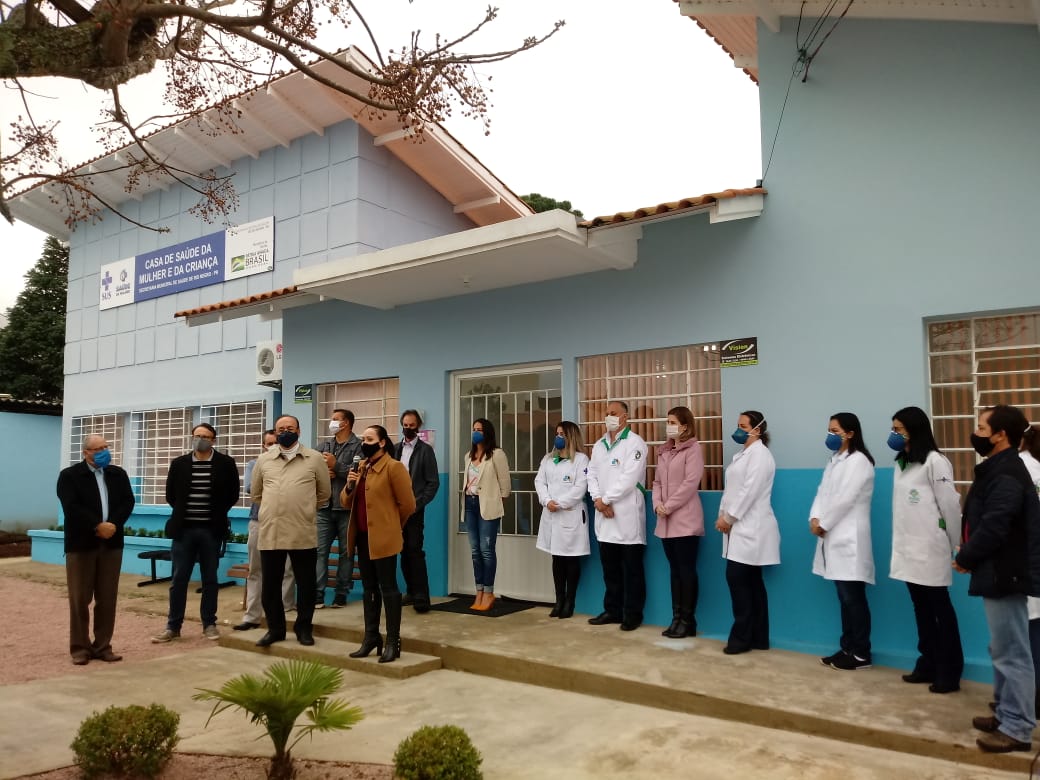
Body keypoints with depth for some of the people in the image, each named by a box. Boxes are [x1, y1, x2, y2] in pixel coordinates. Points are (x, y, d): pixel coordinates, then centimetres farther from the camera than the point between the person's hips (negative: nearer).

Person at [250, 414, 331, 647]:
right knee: (270, 584, 10)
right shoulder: (263, 460, 8)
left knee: (306, 584, 7)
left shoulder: (315, 459, 1)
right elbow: (256, 494, 19)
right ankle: (275, 629, 25)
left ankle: (304, 628, 22)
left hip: (303, 533, -2)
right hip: (270, 533, 2)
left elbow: (324, 493, 9)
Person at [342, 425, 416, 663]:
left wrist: (391, 526, 4)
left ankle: (393, 642, 6)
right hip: (363, 536, 7)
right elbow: (346, 502, 14)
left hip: (383, 538, -7)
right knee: (369, 588, 14)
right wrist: (349, 485, -7)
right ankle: (371, 637, 24)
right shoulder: (360, 467, 13)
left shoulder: (394, 467, -10)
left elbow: (407, 504, -10)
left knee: (388, 588, -1)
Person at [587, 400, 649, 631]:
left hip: (627, 514, -6)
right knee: (610, 568, 13)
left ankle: (632, 614, 10)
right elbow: (592, 474, 10)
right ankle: (612, 610, 23)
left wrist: (607, 499, -12)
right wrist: (597, 499, -6)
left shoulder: (634, 443, -5)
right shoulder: (599, 445, 16)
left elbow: (629, 478, -15)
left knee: (632, 569, 2)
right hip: (604, 516, 6)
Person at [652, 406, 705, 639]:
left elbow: (690, 483, -14)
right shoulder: (664, 451, 16)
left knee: (686, 569, -2)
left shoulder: (693, 449, -5)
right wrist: (657, 504, -3)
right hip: (666, 521, 7)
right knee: (675, 569, 10)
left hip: (685, 519, -7)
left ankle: (688, 621, 6)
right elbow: (657, 481, 15)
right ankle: (676, 618, 16)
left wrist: (669, 506, -14)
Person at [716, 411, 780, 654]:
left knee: (737, 578, -9)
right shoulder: (743, 454, 19)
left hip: (750, 528, -9)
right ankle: (758, 638, 14)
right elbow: (732, 489, 17)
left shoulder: (760, 454, -10)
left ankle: (742, 637, 0)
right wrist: (723, 516, 6)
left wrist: (728, 517, -14)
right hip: (740, 527, 9)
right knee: (751, 582, 9)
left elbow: (750, 491, -18)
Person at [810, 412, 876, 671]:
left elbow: (845, 499, -16)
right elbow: (823, 491, 11)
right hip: (834, 537, 8)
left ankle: (861, 654, 5)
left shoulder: (859, 460, -9)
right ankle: (848, 649, 18)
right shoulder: (835, 460, 18)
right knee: (845, 597, 12)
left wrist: (824, 524, -10)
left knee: (854, 597, -3)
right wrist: (815, 518, -4)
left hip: (849, 537, -8)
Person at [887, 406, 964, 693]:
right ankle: (928, 665, 23)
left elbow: (950, 505, -10)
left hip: (930, 549, -7)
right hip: (908, 549, 7)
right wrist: (899, 544, 7)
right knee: (921, 609, 14)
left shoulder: (934, 461, -11)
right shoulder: (902, 462, 13)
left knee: (940, 609, 2)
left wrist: (956, 545, -5)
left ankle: (949, 673, 10)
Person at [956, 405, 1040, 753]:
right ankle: (1006, 715, 29)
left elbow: (993, 527, -24)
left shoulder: (1006, 474, -19)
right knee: (1003, 649, 18)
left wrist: (964, 559, -10)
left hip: (1004, 574, -11)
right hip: (999, 571, 11)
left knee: (1011, 652, -2)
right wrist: (969, 553, 4)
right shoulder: (998, 469, 14)